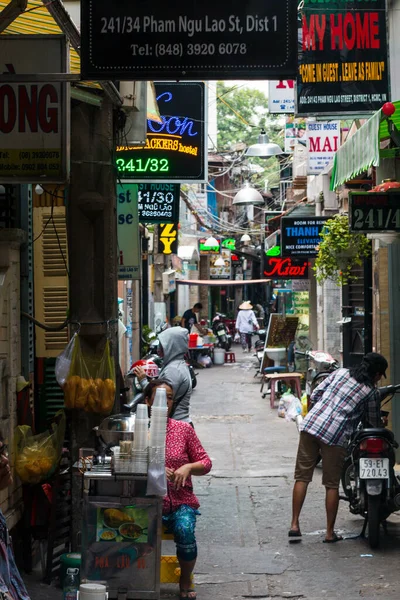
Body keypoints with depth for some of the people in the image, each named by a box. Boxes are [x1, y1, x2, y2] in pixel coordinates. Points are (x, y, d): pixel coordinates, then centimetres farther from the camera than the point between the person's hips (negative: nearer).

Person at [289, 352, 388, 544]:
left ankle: (294, 525, 6)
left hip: (310, 426, 4)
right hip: (334, 436, -4)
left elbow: (315, 395, 13)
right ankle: (330, 533, 13)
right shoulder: (371, 391, 3)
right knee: (332, 485, 7)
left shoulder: (340, 372, 14)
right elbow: (374, 423, 13)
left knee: (302, 477, 9)